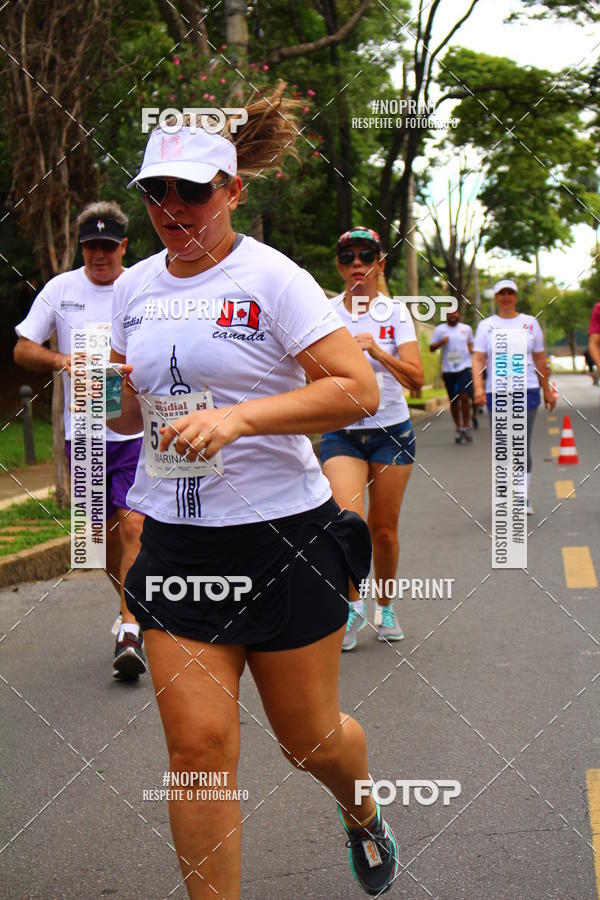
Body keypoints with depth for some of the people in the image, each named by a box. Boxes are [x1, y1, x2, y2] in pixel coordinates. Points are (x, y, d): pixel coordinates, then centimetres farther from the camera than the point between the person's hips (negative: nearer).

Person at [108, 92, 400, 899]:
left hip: (282, 536, -4)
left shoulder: (272, 278, -9)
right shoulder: (134, 288, 8)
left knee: (310, 740, 11)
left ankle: (361, 810, 45)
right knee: (198, 743, -4)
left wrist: (238, 417, -25)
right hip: (173, 541, 4)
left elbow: (358, 390, -15)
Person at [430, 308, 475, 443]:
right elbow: (431, 348, 5)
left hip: (465, 367, -1)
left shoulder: (467, 329, 9)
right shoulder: (440, 329, 4)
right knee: (453, 401, 6)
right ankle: (458, 429, 21)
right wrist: (441, 342, -15)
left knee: (464, 396, -17)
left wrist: (472, 350, 0)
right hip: (448, 370, 1)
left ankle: (465, 427, -5)